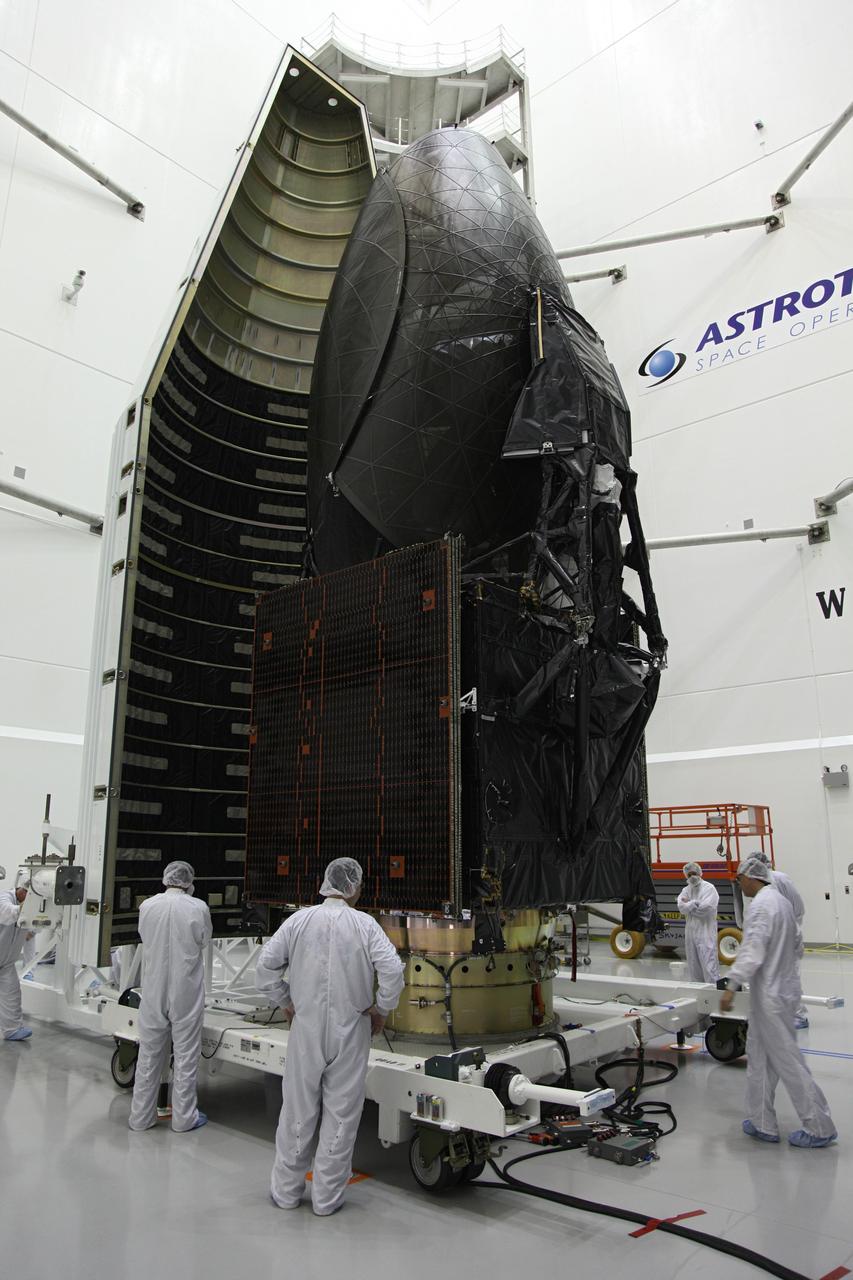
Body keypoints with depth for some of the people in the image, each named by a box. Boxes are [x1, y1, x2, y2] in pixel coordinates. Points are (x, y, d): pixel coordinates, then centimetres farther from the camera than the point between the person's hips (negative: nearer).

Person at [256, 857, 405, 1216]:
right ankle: (327, 1196, 21)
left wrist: (286, 1002, 7)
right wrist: (381, 1009, -3)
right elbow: (392, 969, -18)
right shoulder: (364, 924, -10)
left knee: (299, 1108, 15)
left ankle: (287, 1189, 28)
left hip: (306, 1028, 2)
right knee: (341, 1112, 11)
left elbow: (265, 965, -5)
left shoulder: (299, 920, -5)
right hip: (350, 1030, -2)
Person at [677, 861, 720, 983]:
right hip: (690, 931, 5)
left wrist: (689, 906, -6)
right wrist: (696, 903, -12)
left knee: (709, 966, -9)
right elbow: (682, 907, -4)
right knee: (693, 966, 11)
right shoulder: (686, 890, 12)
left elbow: (706, 908, -15)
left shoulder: (709, 888, -3)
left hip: (706, 933, -5)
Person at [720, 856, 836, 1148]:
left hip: (771, 993, -10)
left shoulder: (760, 905, -18)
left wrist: (732, 986, -24)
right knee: (758, 1057, 14)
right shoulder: (782, 901, 11)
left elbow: (753, 950, -24)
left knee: (787, 1061, 1)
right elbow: (793, 945, 19)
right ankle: (762, 1123, 20)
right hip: (783, 987, 10)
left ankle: (819, 1128, 10)